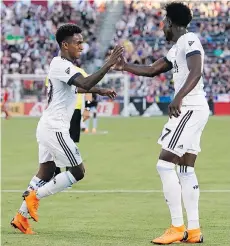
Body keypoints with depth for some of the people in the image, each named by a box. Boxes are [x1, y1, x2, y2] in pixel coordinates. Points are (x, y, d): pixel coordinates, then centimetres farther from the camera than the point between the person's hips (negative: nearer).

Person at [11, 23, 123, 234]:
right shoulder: (61, 65, -17)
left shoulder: (63, 65, 15)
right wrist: (109, 64, -33)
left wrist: (100, 91, 29)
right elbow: (86, 84, -33)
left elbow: (78, 86, 36)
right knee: (78, 172, -5)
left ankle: (21, 217, 15)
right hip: (55, 128, -10)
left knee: (45, 173, 14)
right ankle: (35, 196, -2)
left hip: (48, 127, 10)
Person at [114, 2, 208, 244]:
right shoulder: (176, 48, 20)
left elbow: (196, 72, -25)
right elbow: (152, 70, 31)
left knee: (165, 164, -10)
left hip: (190, 108, -10)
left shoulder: (189, 41, -11)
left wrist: (179, 97, -37)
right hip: (191, 109, 10)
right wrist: (125, 66, 30)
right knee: (186, 168, 10)